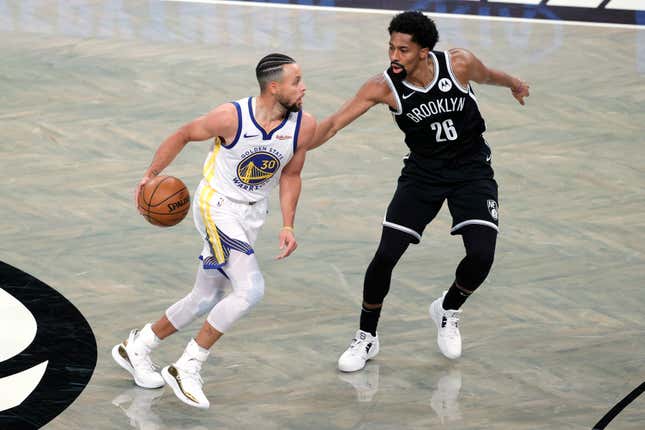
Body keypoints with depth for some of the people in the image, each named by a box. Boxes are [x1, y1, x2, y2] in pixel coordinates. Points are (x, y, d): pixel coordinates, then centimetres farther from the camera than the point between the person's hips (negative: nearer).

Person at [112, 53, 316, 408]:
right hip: (216, 205, -6)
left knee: (205, 300, 13)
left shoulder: (303, 125, -11)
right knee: (251, 289, -21)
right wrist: (151, 174, -1)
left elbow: (290, 175, 5)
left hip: (251, 215, 6)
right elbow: (184, 135, -5)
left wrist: (287, 225, -4)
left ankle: (136, 348, 34)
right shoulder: (232, 117, -23)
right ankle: (186, 369, -11)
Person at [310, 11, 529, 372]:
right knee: (386, 255, -11)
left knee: (481, 256, -15)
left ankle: (448, 310, 19)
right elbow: (334, 124, -21)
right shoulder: (384, 87, -20)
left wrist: (513, 83, 26)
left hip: (471, 169, 0)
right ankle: (366, 338, 11)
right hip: (423, 170, 0)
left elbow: (486, 75, 5)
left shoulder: (459, 63, -20)